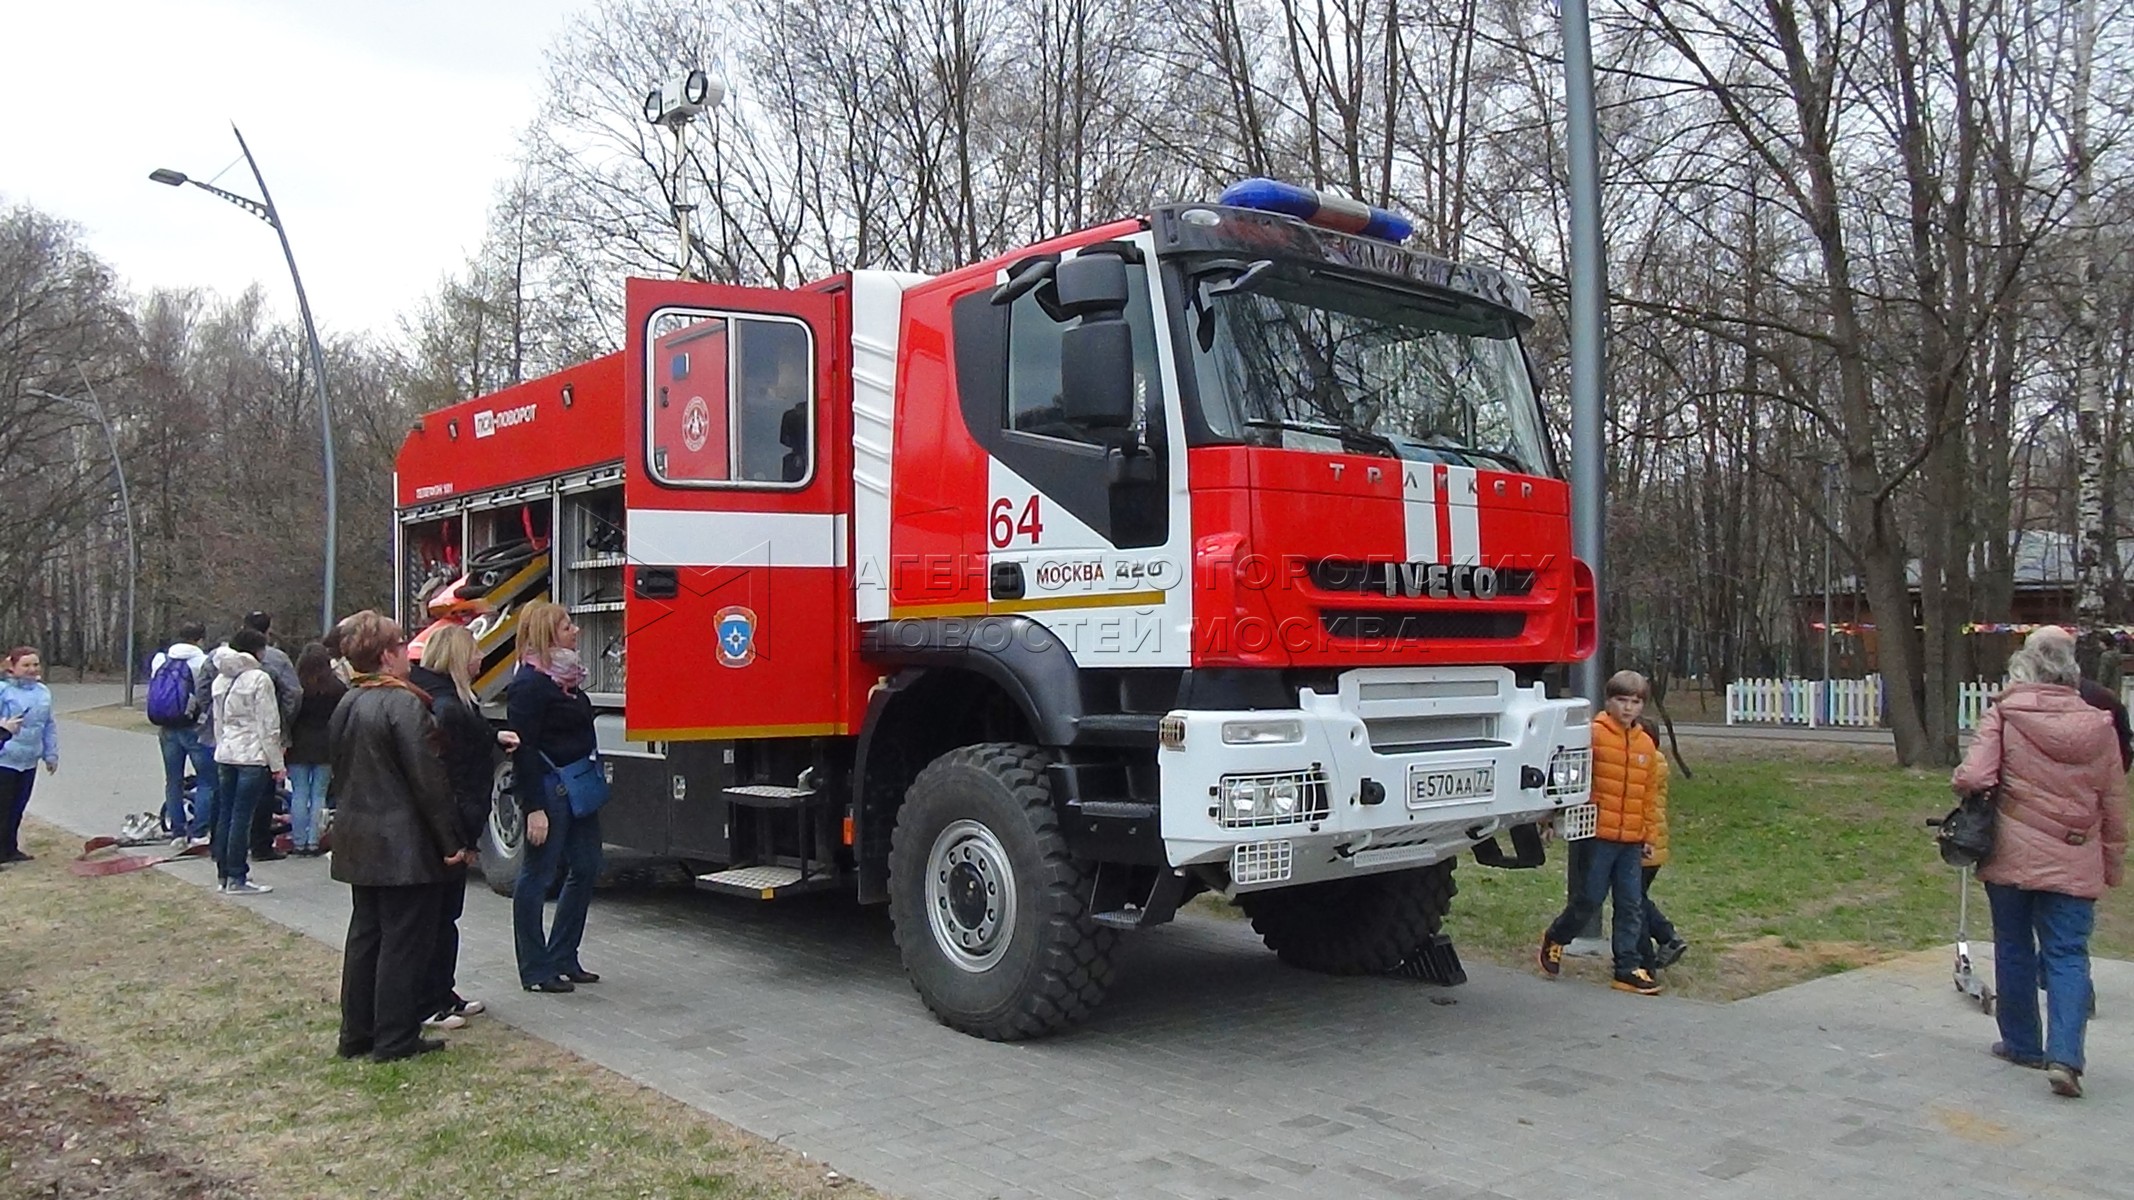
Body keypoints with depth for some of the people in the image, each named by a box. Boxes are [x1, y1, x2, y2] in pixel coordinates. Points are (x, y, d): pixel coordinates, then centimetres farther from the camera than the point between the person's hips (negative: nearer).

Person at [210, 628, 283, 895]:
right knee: (242, 817, -5)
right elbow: (269, 725, -11)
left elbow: (218, 721, 17)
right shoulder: (259, 679, -10)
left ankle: (223, 875, 18)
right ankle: (237, 878, -2)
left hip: (225, 755, 8)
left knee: (225, 815, 11)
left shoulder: (221, 680, 12)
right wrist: (277, 764, -7)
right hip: (253, 755, -7)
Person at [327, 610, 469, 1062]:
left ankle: (356, 1035, 22)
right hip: (404, 846, -9)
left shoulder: (347, 704, 10)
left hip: (357, 843, 9)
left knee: (365, 934, 15)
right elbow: (428, 781, -19)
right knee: (405, 939, 0)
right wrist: (451, 841, -13)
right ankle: (396, 1039, 5)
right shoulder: (404, 705, -18)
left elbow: (338, 773, 18)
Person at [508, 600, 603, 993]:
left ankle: (563, 959, 23)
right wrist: (534, 808, -21)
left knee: (585, 868, 13)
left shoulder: (566, 677, 13)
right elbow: (523, 749, -18)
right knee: (537, 876, 0)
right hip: (547, 791, -10)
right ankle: (535, 971, 10)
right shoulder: (530, 684, -15)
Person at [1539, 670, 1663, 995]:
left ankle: (1628, 968, 12)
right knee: (1590, 898, 0)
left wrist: (1648, 836, 19)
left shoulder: (1646, 745, 12)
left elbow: (1648, 795, 19)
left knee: (1631, 904, 5)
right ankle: (1554, 940, 24)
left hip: (1632, 840, 5)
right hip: (1599, 834, -5)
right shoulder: (1594, 735, -7)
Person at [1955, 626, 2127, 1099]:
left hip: (2011, 856, -1)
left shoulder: (2004, 714, -9)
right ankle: (2065, 1055, -11)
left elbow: (1974, 777, -19)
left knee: (2014, 948, 14)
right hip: (2074, 864, 1)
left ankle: (2022, 1042, 25)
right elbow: (2115, 804, 7)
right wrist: (2113, 864, 17)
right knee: (2068, 954, 3)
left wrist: (1960, 781, 4)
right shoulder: (2099, 725, 1)